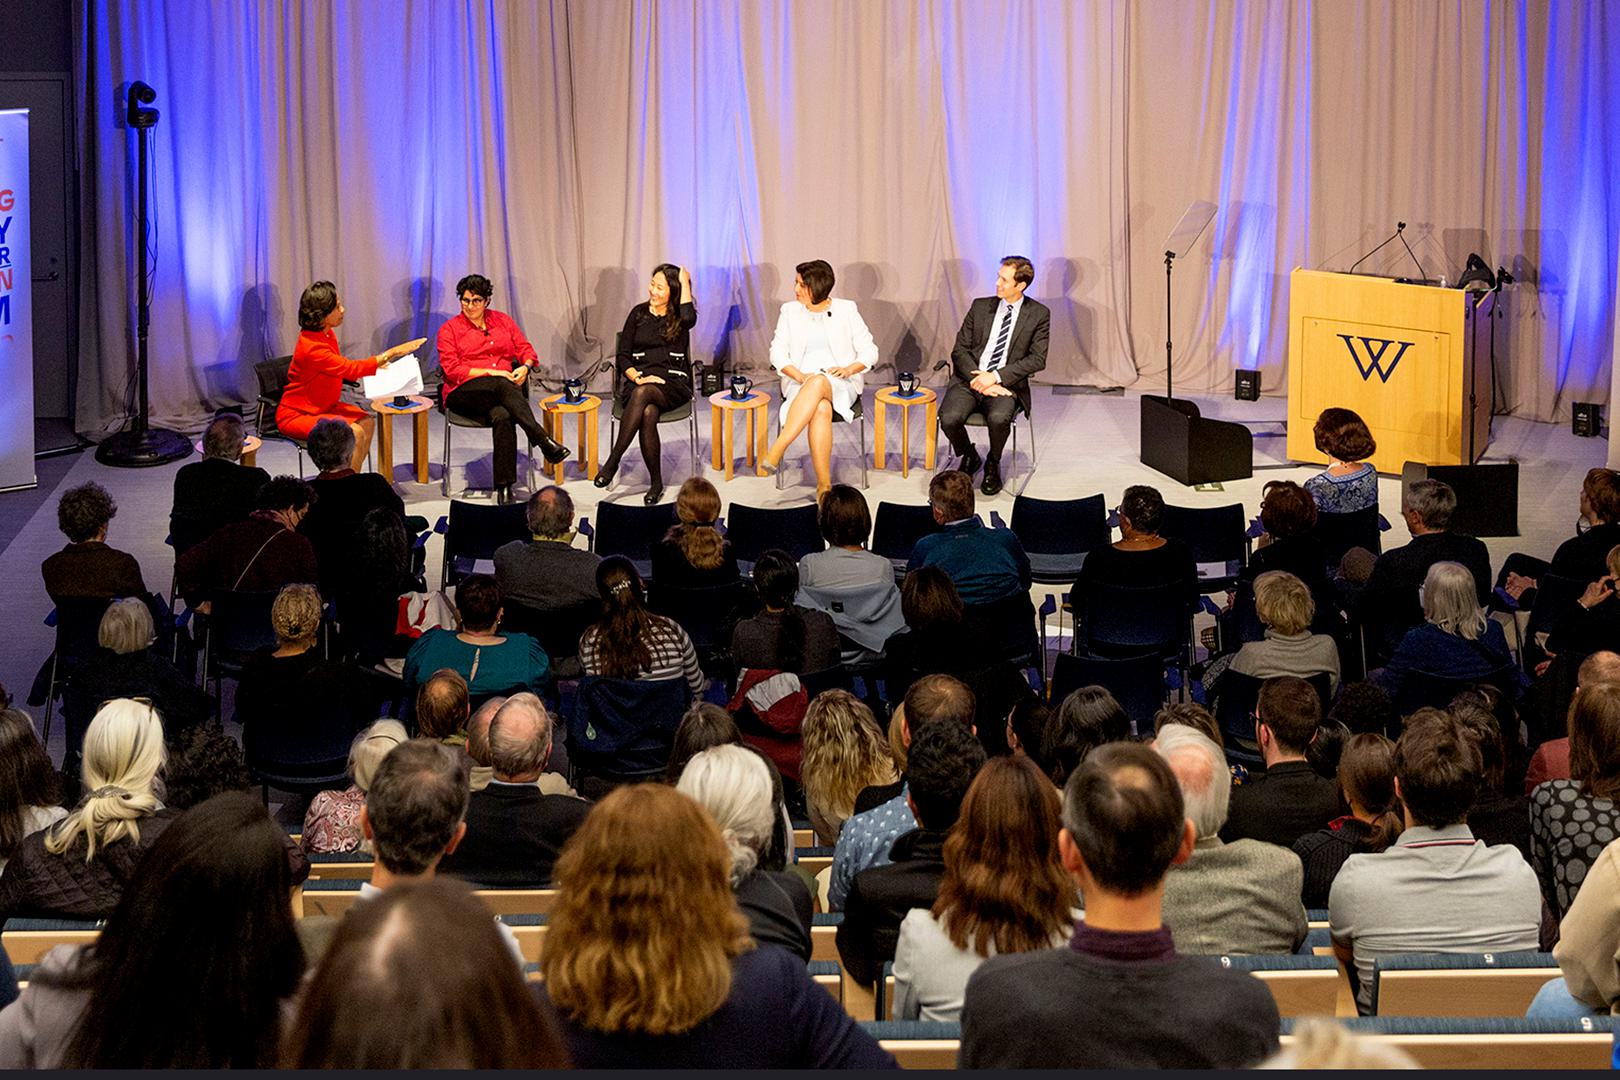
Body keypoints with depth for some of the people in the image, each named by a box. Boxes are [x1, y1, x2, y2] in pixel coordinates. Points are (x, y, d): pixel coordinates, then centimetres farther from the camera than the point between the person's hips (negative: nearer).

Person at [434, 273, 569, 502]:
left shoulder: (502, 320, 19)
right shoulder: (449, 329, 8)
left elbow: (525, 348, 19)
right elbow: (451, 370, -2)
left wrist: (525, 367, -5)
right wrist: (490, 373, -11)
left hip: (503, 388, 2)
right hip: (464, 393, -2)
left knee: (502, 416, -36)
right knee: (501, 386, -37)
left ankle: (504, 486, -41)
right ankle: (543, 440, -45)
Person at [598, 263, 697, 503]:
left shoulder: (678, 316, 9)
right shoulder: (639, 313, 14)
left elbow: (689, 319, -19)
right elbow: (622, 356, 11)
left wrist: (685, 282, -7)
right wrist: (638, 377, -9)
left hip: (672, 384, -2)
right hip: (639, 380, 2)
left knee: (642, 393, -38)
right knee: (648, 414, -35)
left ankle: (613, 462, -33)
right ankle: (656, 482, -25)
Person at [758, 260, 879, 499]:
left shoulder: (846, 310, 8)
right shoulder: (790, 311, 13)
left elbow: (869, 351, 7)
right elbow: (777, 352, 7)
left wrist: (848, 369, -13)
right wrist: (799, 376, -12)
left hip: (840, 385, -1)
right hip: (801, 383, 1)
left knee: (818, 383, -40)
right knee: (821, 408, -37)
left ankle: (775, 452, -46)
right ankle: (824, 485, -41)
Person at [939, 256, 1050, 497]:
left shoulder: (1038, 314, 3)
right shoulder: (980, 307, 10)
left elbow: (1038, 359, -4)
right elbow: (959, 350, 7)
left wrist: (996, 377, -14)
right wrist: (979, 380, -12)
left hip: (1005, 385, -2)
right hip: (969, 380, 2)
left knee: (998, 418, -35)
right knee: (949, 418, -26)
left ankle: (993, 463, -1)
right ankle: (968, 457, 8)